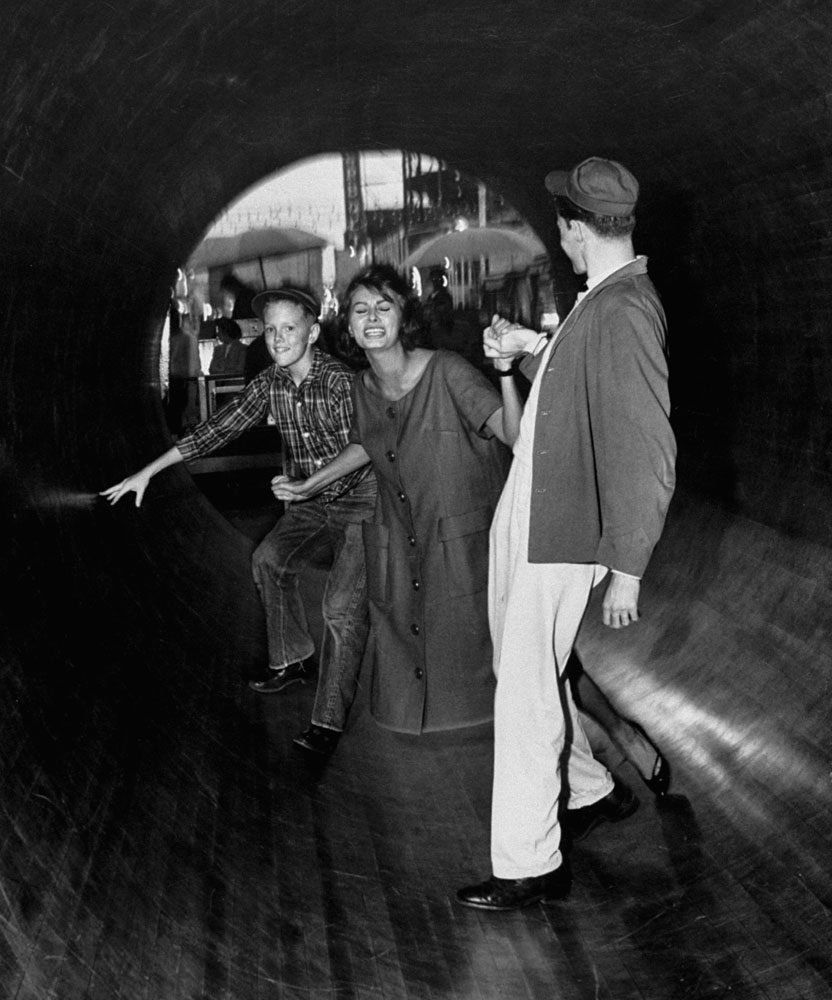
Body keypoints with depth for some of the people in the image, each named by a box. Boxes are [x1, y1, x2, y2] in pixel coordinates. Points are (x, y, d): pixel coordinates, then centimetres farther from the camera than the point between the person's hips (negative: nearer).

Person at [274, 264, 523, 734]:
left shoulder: (446, 371, -22)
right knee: (399, 623, 16)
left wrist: (505, 372, -46)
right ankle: (408, 712, 43)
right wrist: (309, 486, 18)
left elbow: (513, 433, -31)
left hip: (461, 534, -5)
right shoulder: (363, 387, -3)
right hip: (398, 535, 5)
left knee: (461, 628, 7)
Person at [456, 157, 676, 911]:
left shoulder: (624, 312, -20)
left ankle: (530, 865, 14)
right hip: (523, 516, 10)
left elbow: (645, 450, -23)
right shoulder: (598, 303, 10)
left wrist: (627, 568, -22)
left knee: (525, 695, -2)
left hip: (563, 536, -10)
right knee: (524, 674, 21)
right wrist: (529, 350, 10)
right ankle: (593, 792, 41)